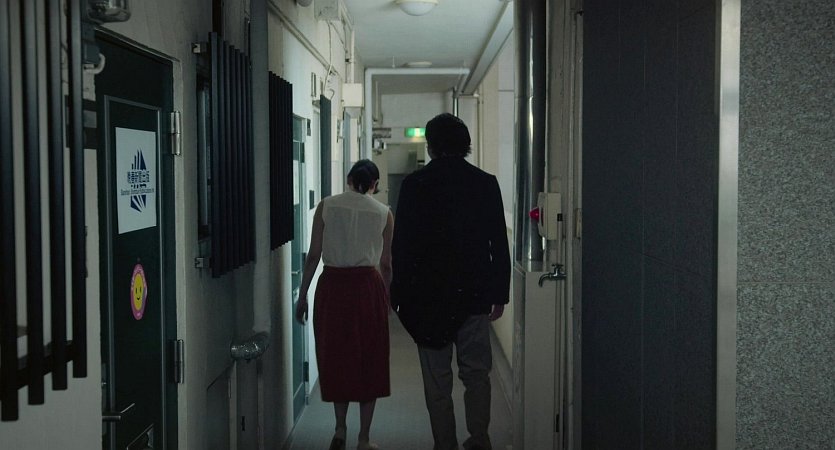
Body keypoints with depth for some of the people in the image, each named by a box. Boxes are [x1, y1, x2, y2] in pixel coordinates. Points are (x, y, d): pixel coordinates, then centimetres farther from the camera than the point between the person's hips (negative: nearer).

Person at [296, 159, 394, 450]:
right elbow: (386, 264, 5)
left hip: (332, 286, 1)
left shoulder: (326, 207, 1)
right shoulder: (383, 213, 2)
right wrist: (385, 297, 19)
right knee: (368, 360, 9)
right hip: (368, 286, 0)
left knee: (335, 357, 16)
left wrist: (302, 295, 5)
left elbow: (313, 255, -2)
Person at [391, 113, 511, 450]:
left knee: (437, 377, 7)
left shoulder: (414, 184, -4)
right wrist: (500, 293, 7)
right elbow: (499, 243, 0)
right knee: (476, 372, 12)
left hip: (428, 295, -1)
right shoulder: (486, 182, 0)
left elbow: (401, 244, -3)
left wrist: (399, 293, 4)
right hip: (474, 294, 2)